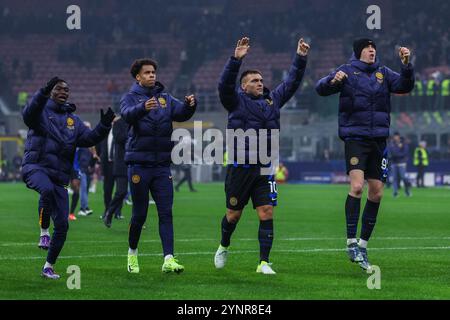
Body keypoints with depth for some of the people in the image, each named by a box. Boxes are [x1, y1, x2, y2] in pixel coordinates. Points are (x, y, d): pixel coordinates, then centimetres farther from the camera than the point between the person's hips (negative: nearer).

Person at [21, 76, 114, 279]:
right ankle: (44, 231, -22)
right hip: (36, 168, -5)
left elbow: (88, 139, 6)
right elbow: (28, 115, -21)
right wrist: (43, 93, -36)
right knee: (48, 189, -41)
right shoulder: (41, 112, 3)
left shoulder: (73, 120, 19)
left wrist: (103, 126, -13)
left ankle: (49, 267, 14)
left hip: (59, 176, 5)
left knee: (62, 224, 0)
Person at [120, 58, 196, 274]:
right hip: (139, 164, -3)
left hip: (162, 164, 3)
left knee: (166, 213, -4)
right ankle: (132, 252, 24)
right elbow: (127, 114, -23)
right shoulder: (131, 98, -1)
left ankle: (168, 259, -9)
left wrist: (190, 105, -27)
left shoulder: (165, 98, 11)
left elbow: (181, 114, -4)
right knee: (140, 214, 4)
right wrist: (143, 107, -44)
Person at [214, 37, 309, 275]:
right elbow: (225, 84, -19)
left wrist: (301, 58, 6)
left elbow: (292, 83, 16)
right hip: (240, 167, -3)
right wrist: (236, 59, -31)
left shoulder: (272, 100, 12)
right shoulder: (236, 101, -2)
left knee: (266, 213, -7)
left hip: (264, 168, 3)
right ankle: (223, 247, 36)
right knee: (234, 214, 9)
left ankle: (264, 262, -4)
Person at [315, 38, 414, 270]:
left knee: (376, 192, 6)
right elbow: (320, 89, -10)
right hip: (355, 136, -5)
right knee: (357, 185, -20)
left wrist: (406, 66, -18)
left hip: (378, 138, 5)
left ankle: (363, 244, 18)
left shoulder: (383, 73, 10)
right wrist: (332, 81, -31)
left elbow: (404, 86, -1)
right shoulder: (347, 72, -1)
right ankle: (351, 242, -16)